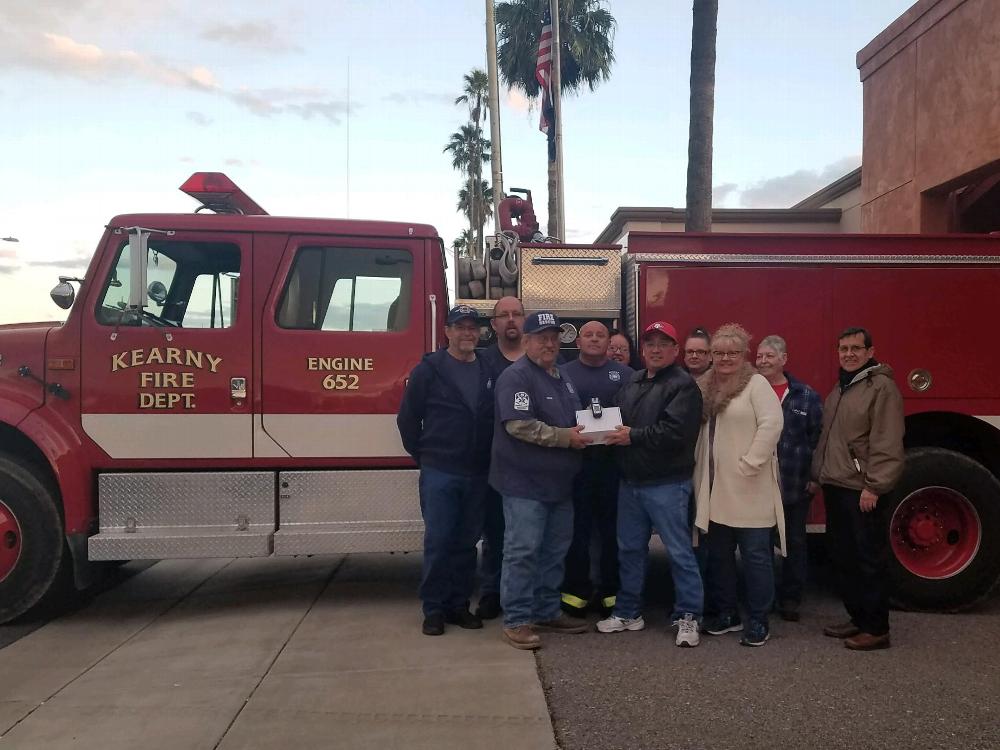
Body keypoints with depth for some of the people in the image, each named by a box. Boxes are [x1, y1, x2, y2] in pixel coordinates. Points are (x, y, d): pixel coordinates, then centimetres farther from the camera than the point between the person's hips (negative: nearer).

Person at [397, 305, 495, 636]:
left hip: (477, 473, 3)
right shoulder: (429, 370, -3)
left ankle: (459, 605, 22)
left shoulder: (490, 372, 7)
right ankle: (433, 609, 13)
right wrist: (423, 456, 3)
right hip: (439, 472, -3)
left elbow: (498, 419, 11)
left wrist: (489, 459, 6)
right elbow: (408, 418, 0)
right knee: (438, 542, 1)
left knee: (466, 543, 11)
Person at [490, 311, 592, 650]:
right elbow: (518, 425, -24)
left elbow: (573, 419, 26)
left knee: (555, 551, 15)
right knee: (522, 551, -5)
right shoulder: (516, 376, -13)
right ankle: (516, 620, 4)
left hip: (559, 482, 9)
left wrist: (584, 433, 3)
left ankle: (547, 612, 27)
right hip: (525, 483, -9)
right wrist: (565, 437, -21)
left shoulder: (562, 378, 16)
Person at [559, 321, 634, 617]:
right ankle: (576, 591, 12)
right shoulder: (563, 374, 8)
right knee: (577, 527, 3)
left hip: (614, 460, 1)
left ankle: (612, 590, 17)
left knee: (612, 526, 6)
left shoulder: (624, 374, 10)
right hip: (574, 459, -1)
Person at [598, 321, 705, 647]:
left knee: (679, 551, 1)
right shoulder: (632, 382, 15)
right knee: (629, 549, 16)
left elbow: (675, 431, -22)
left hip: (666, 484, -8)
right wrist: (612, 432, -3)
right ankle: (628, 612, 29)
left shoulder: (683, 385, -10)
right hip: (630, 481, 8)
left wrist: (633, 436, -17)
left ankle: (688, 616, 13)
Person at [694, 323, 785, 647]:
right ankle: (726, 613, 26)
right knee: (718, 554, 13)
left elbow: (772, 423, -17)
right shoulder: (705, 387, 13)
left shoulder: (756, 383, -6)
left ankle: (759, 621, 11)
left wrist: (750, 464, -19)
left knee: (755, 554, 1)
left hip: (748, 490, -7)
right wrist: (699, 473, 7)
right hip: (715, 489, 7)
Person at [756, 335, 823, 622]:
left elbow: (817, 437, 1)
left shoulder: (806, 396, 2)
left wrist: (815, 477, -5)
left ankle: (790, 599, 24)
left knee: (794, 542, 11)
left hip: (795, 485, 0)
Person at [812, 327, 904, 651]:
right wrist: (818, 475, 19)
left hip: (861, 491, -9)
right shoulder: (839, 389, 17)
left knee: (868, 560, -2)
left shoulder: (881, 387, -11)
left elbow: (887, 442, -17)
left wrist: (874, 486, -20)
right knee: (843, 557, 14)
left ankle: (876, 629, 7)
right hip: (835, 487, 9)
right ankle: (857, 618, 26)